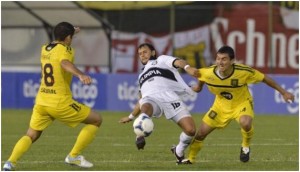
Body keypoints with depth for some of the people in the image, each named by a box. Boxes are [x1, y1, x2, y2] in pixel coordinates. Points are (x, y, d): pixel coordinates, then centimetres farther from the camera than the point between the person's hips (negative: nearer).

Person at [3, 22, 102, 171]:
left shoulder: (45, 49, 14)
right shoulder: (64, 50, -8)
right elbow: (65, 63, -32)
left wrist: (70, 33, 51)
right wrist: (81, 75, -49)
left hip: (41, 102, 7)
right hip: (60, 103, -7)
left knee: (31, 136, 14)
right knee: (96, 120, 7)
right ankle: (74, 156, 5)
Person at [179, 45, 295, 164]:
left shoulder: (243, 72, -30)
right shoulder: (208, 73, -25)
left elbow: (264, 78, -16)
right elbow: (199, 74, 2)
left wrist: (283, 92, -9)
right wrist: (199, 87, 20)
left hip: (242, 103, -3)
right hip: (221, 105, 3)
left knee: (245, 123, -35)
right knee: (201, 133, 2)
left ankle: (246, 146, -2)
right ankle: (190, 158, 30)